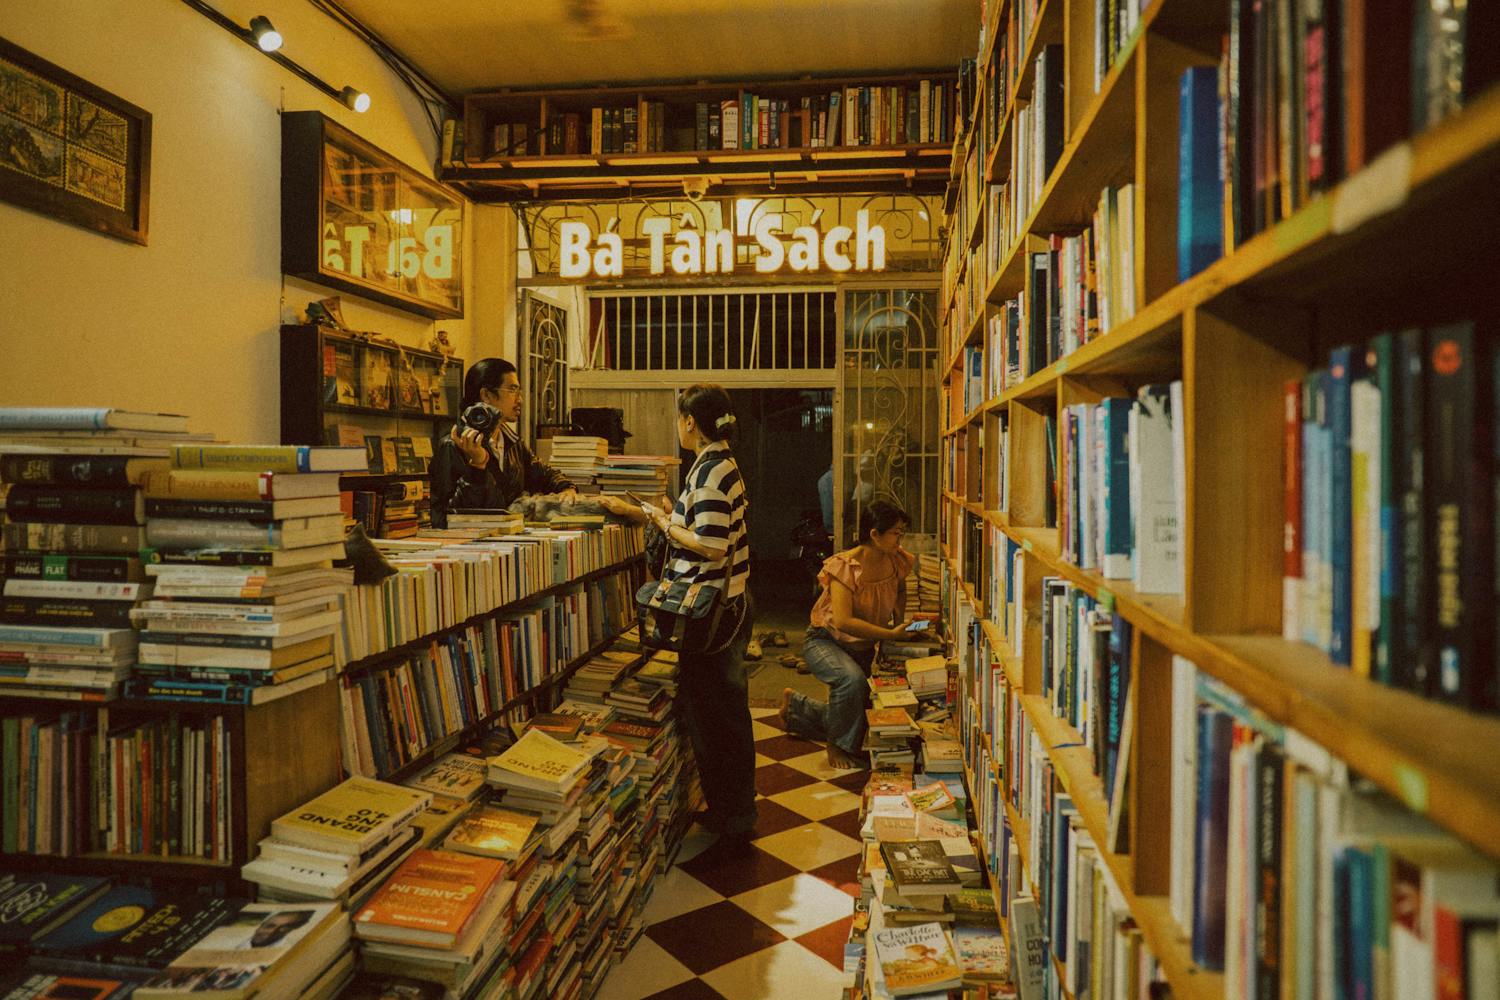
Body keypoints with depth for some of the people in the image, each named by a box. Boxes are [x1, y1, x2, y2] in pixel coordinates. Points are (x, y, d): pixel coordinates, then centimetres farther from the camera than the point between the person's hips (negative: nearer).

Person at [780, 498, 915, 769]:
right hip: (826, 641, -7)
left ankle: (796, 705, 38)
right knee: (851, 679, -38)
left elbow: (900, 589, 14)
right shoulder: (846, 566, -29)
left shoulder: (896, 561, -10)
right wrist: (891, 634, -38)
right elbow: (843, 621, -37)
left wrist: (900, 621, -4)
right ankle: (839, 746, -14)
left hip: (863, 646, 7)